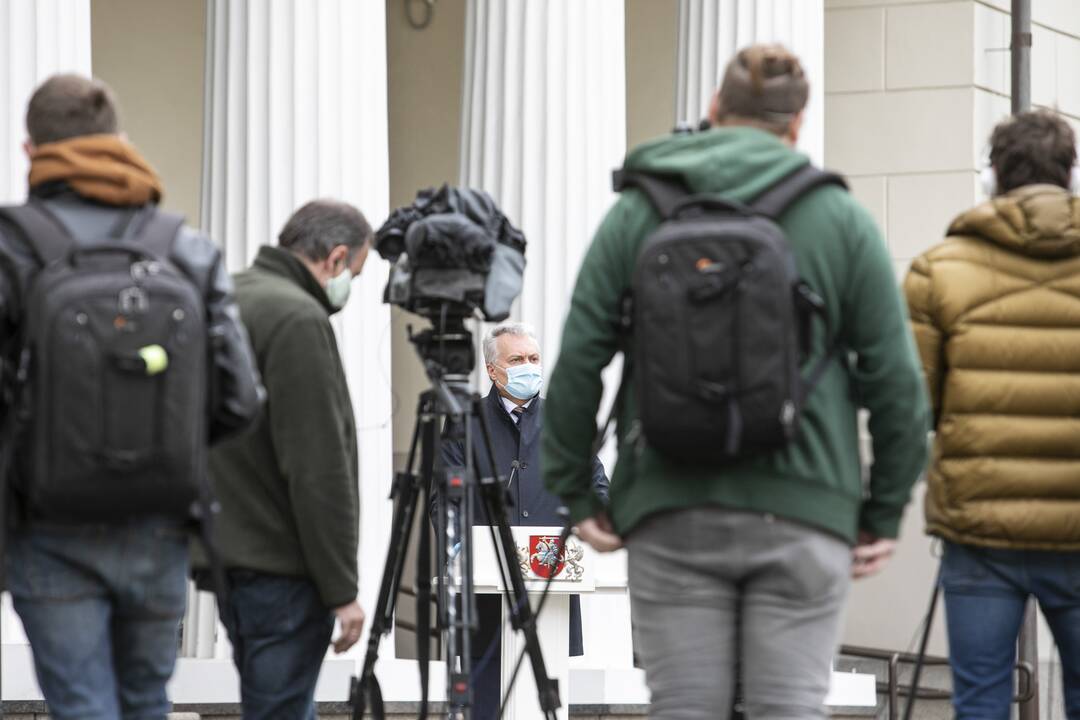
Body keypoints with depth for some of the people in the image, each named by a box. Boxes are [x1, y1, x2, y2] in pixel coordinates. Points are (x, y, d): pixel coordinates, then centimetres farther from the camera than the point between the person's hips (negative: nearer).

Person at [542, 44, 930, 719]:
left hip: (670, 511, 1)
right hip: (801, 511, -1)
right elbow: (896, 377, 0)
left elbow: (578, 359, 1)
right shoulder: (841, 219, 3)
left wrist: (575, 492, 9)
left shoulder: (637, 211, 6)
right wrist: (885, 511, 9)